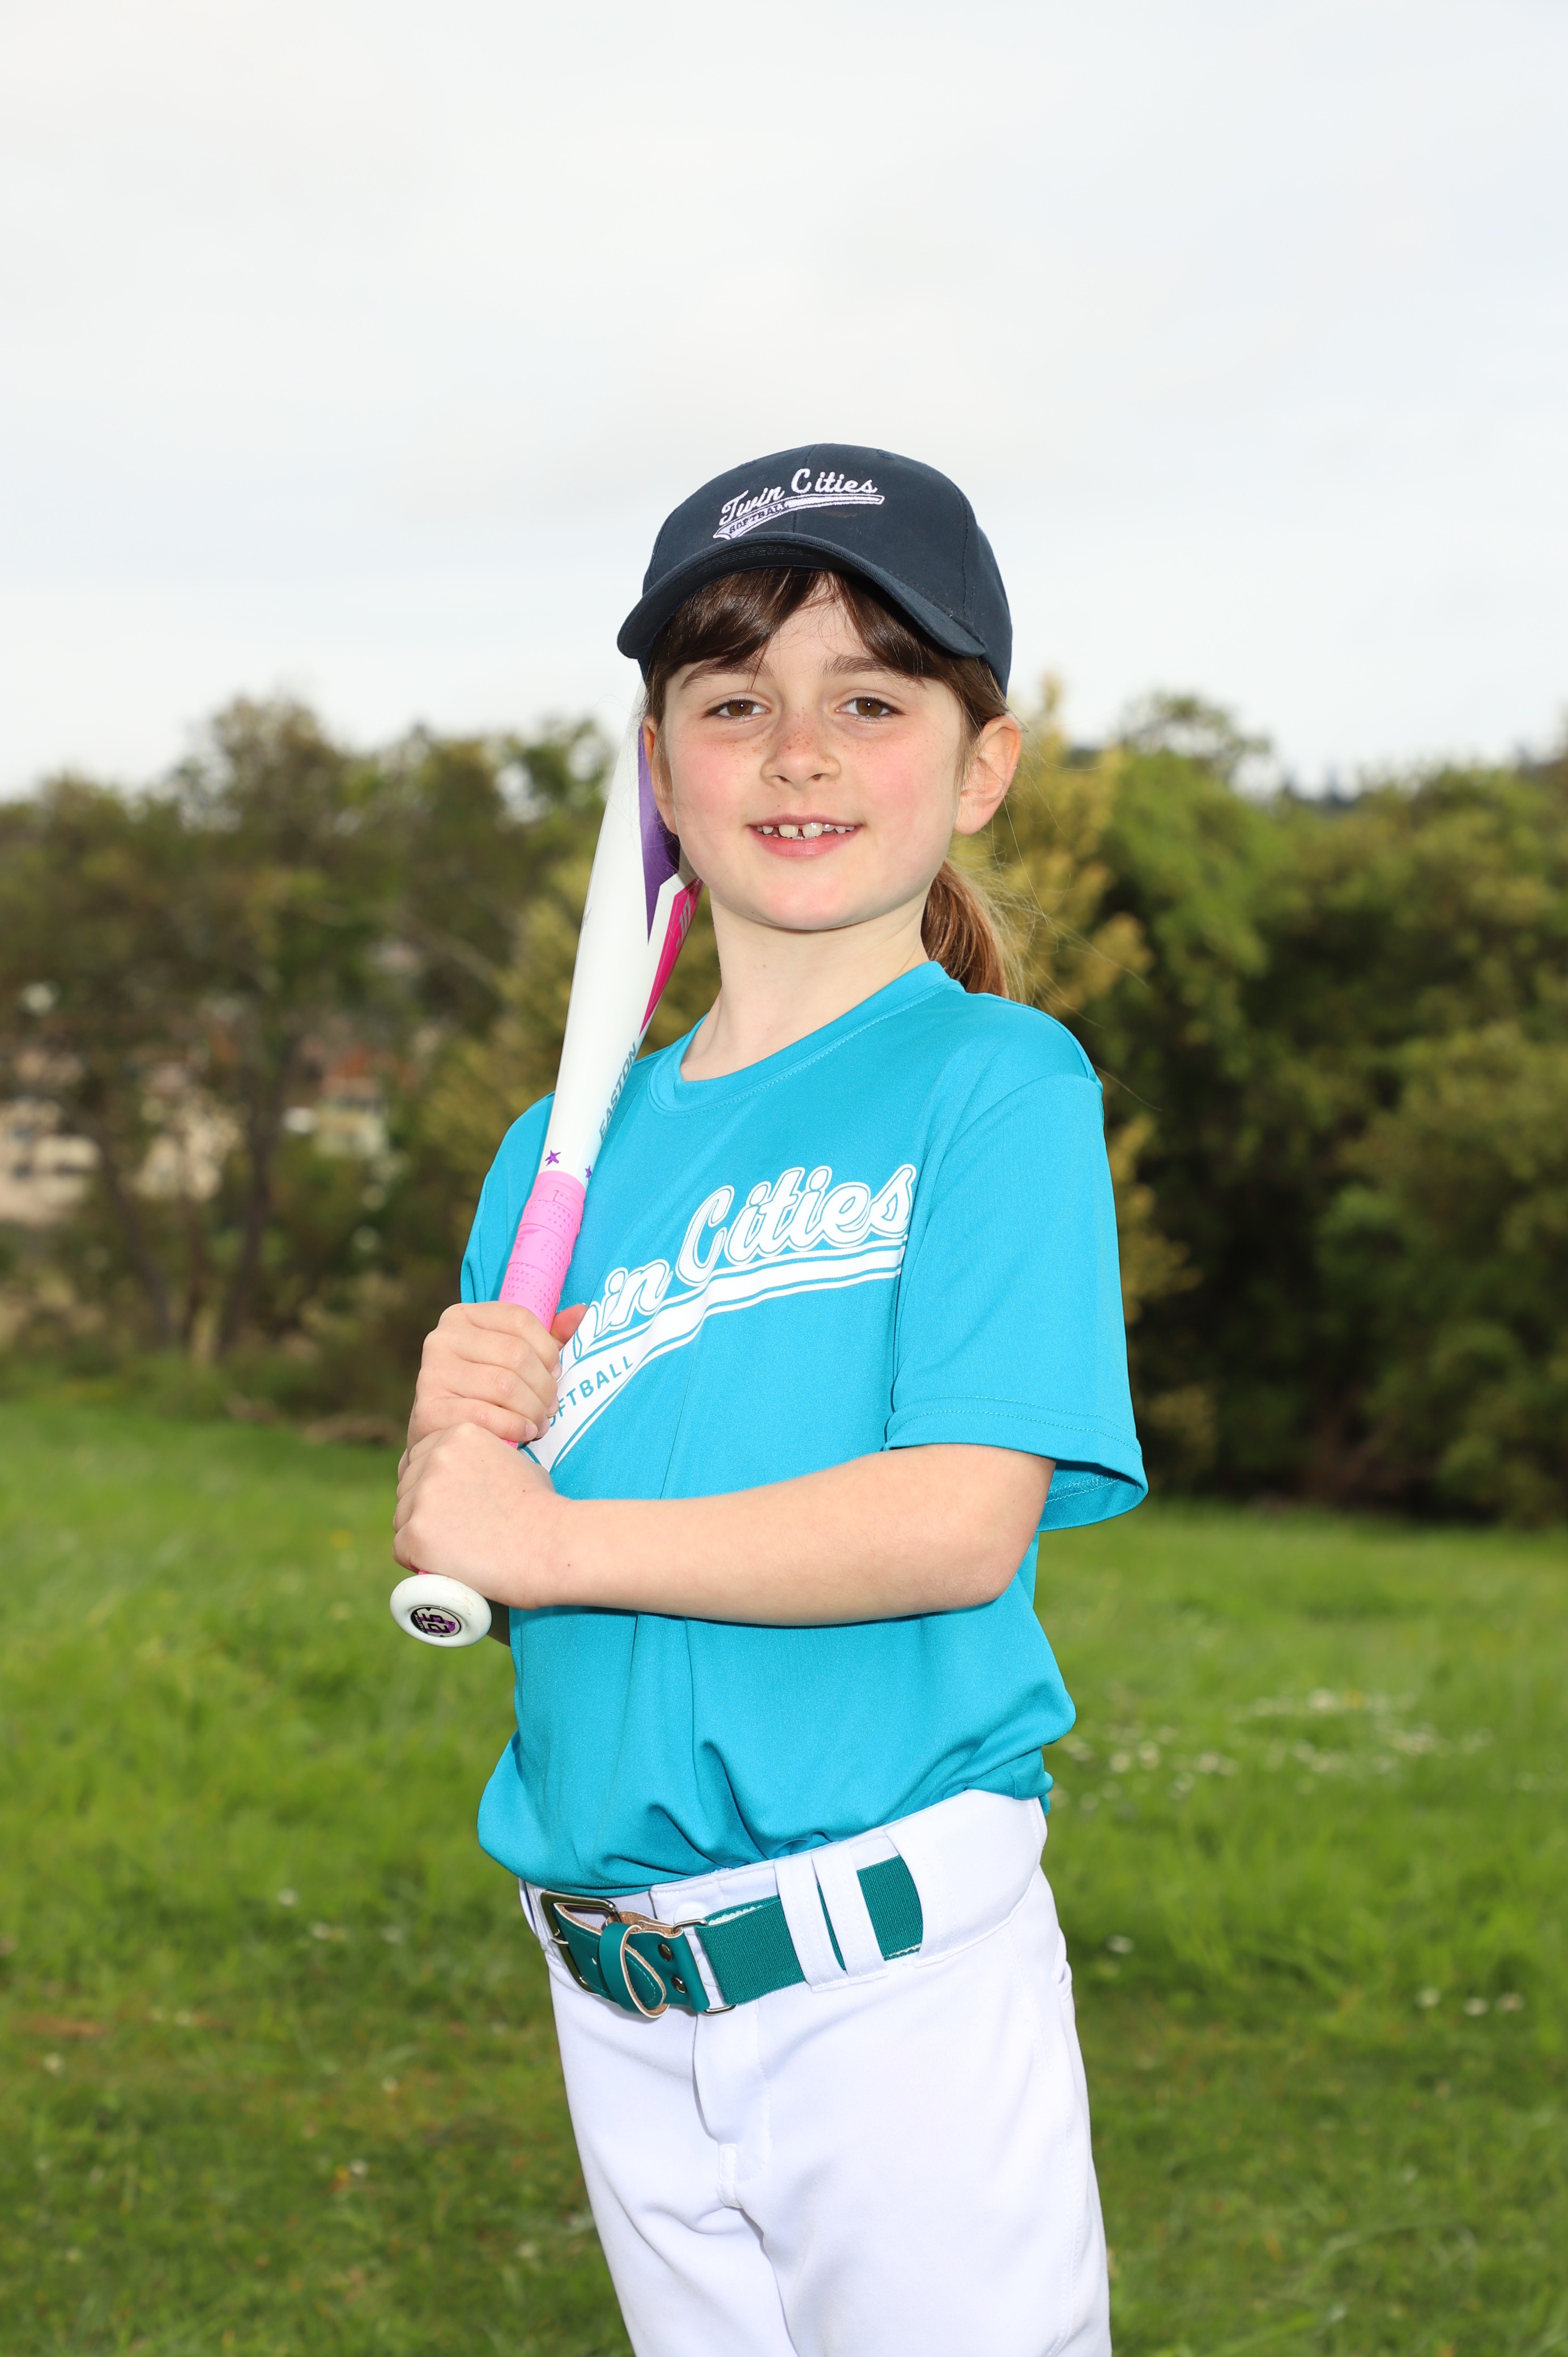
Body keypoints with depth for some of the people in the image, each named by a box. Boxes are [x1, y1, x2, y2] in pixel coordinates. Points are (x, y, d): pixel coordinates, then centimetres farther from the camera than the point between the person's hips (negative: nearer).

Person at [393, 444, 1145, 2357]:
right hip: (618, 2003, 5)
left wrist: (546, 1537, -12)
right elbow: (460, 1562, 10)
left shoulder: (993, 1083, -8)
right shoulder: (567, 1148, 9)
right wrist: (446, 1441, -13)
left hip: (895, 1980, -5)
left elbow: (960, 1522, -19)